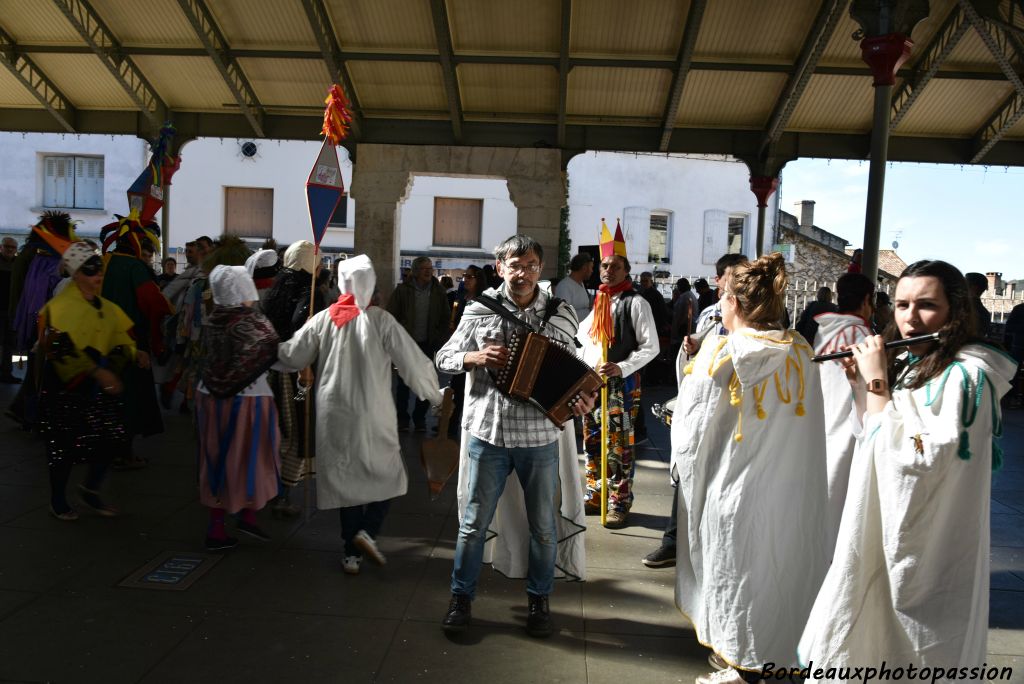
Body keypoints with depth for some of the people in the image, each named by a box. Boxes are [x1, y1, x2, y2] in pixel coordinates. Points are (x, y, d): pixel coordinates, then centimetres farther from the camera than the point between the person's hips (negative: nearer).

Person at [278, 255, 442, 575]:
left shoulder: (322, 319, -2)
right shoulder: (380, 320, -10)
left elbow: (292, 357, 7)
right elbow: (413, 362, -9)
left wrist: (273, 348, 29)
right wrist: (435, 394, 5)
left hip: (334, 415, 3)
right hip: (372, 416, -3)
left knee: (346, 478, 13)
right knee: (388, 475, 14)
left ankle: (352, 553, 19)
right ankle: (368, 531, -4)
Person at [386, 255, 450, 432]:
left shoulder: (438, 292, 1)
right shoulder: (403, 290, -5)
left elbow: (446, 318, 7)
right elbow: (391, 316, -2)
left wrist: (440, 339, 2)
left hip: (427, 344, 2)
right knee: (404, 382, 6)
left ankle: (420, 417, 19)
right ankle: (402, 417, 18)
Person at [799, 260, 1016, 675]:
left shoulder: (966, 375, -21)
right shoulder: (906, 364, 5)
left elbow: (909, 459, -29)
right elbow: (874, 437, 16)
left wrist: (877, 384, -23)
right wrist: (862, 381, 2)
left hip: (922, 548, -8)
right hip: (883, 532, 8)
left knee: (900, 647, 8)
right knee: (869, 634, 22)